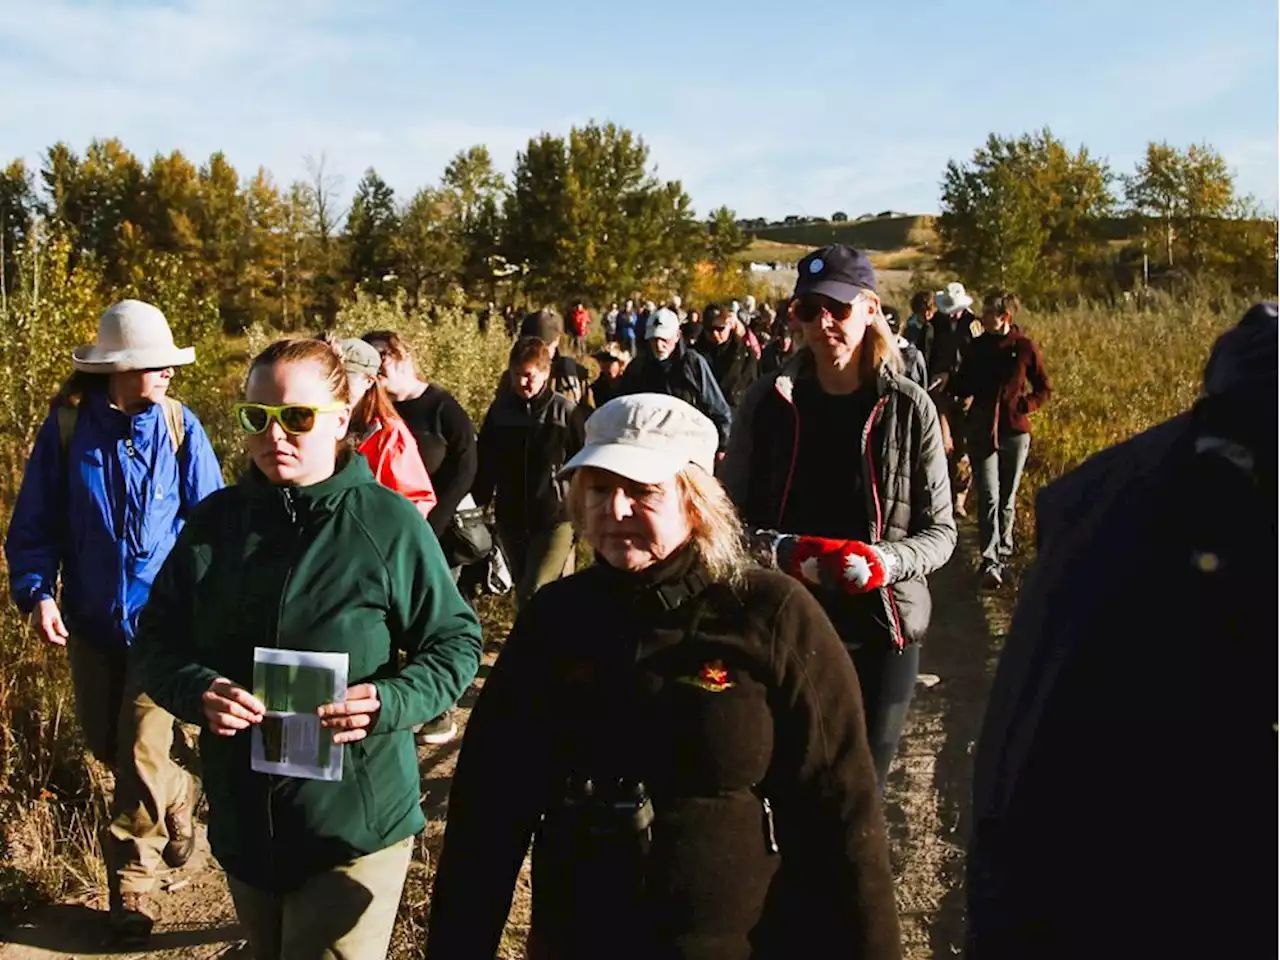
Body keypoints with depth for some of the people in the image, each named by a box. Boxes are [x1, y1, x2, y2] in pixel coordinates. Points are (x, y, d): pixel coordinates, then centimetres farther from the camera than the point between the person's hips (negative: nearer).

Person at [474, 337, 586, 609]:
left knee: (535, 596, -12)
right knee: (524, 594, 15)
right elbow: (485, 463, 11)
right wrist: (477, 504, 9)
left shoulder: (566, 412, -8)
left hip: (556, 519, -5)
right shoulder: (500, 410, 4)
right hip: (511, 519, 5)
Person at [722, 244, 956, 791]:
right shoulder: (768, 402, -1)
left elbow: (940, 531, 0)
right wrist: (782, 552, -18)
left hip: (883, 630, 0)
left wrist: (884, 560, -20)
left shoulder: (910, 408, -4)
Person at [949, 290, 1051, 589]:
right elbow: (961, 387, 12)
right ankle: (991, 561, -11)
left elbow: (1043, 389, 4)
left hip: (1015, 431, 0)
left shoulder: (1025, 347, -3)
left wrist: (1023, 406, -11)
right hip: (981, 431, 1)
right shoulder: (977, 346, 4)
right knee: (988, 496, -9)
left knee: (1007, 497, 11)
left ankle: (1003, 551, 26)